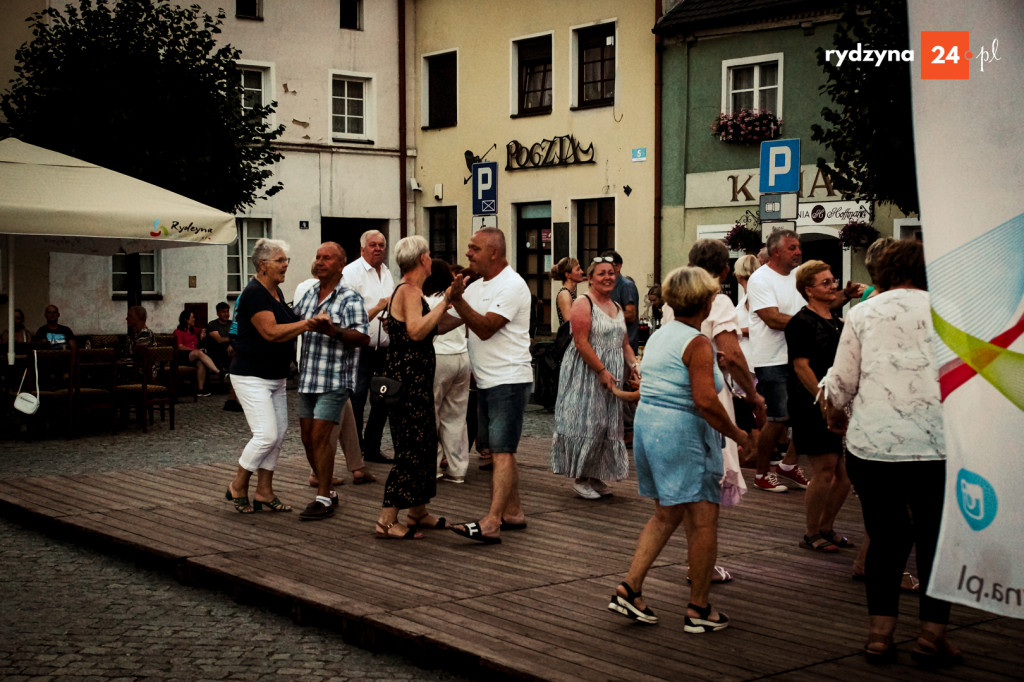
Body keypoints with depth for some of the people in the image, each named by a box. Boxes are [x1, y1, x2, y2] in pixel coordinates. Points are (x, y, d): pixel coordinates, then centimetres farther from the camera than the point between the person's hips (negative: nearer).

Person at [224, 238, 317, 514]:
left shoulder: (276, 292, 12)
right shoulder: (254, 294, -17)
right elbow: (271, 332, -26)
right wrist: (306, 324, -29)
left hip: (276, 376, 10)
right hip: (251, 376, -10)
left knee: (279, 434, 7)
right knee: (266, 434, -13)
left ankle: (264, 492, 15)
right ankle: (238, 486, 5)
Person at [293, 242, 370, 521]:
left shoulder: (350, 298, -8)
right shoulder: (308, 294, 13)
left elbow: (363, 337, -18)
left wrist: (334, 331, -29)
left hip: (335, 380, -7)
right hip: (307, 378, 7)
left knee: (320, 436, -10)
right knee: (308, 438, 9)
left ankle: (324, 499, -1)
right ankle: (328, 490, 24)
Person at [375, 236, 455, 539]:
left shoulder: (409, 290, 16)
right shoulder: (409, 290, -15)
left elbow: (431, 329, 22)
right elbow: (416, 330, -29)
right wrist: (445, 302, -25)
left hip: (414, 380, 11)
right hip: (407, 379, -11)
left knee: (424, 443, 16)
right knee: (411, 448, -8)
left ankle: (418, 511, 25)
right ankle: (387, 520, -6)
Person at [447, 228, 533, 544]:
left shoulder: (511, 286, -14)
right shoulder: (477, 286, 16)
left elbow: (485, 328, -22)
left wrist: (457, 298, -27)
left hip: (509, 381, -10)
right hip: (486, 382, 10)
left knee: (502, 452, -14)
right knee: (498, 451, 14)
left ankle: (491, 524, -21)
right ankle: (513, 512, 24)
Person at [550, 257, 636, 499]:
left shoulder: (617, 309, 16)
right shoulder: (583, 304, -10)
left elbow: (624, 343, 21)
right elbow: (581, 342, -18)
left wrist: (633, 364, 2)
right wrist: (601, 370, -20)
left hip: (611, 375, 8)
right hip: (586, 372, -8)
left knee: (608, 424, 9)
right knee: (587, 423, -7)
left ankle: (596, 476, 18)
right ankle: (580, 478, 3)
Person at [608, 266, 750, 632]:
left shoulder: (657, 337, 13)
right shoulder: (697, 343, -14)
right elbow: (705, 401, -22)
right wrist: (736, 433, -9)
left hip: (646, 425, 9)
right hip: (683, 436, -9)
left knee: (666, 515, 18)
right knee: (704, 520, 0)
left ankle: (629, 588, 11)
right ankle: (698, 609, 6)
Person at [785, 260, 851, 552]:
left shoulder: (838, 321, 17)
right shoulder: (801, 323, -8)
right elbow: (801, 367, -14)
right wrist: (824, 400, -19)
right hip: (813, 406, -8)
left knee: (846, 472, 7)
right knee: (824, 470, -7)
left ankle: (826, 528, 22)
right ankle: (811, 534, 7)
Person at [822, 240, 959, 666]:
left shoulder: (862, 313, 6)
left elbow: (841, 382, 6)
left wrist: (835, 414, 26)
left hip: (872, 441, 1)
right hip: (937, 443, -1)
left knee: (886, 537, 12)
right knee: (936, 538, 11)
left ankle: (880, 633, 12)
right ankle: (932, 634, 12)